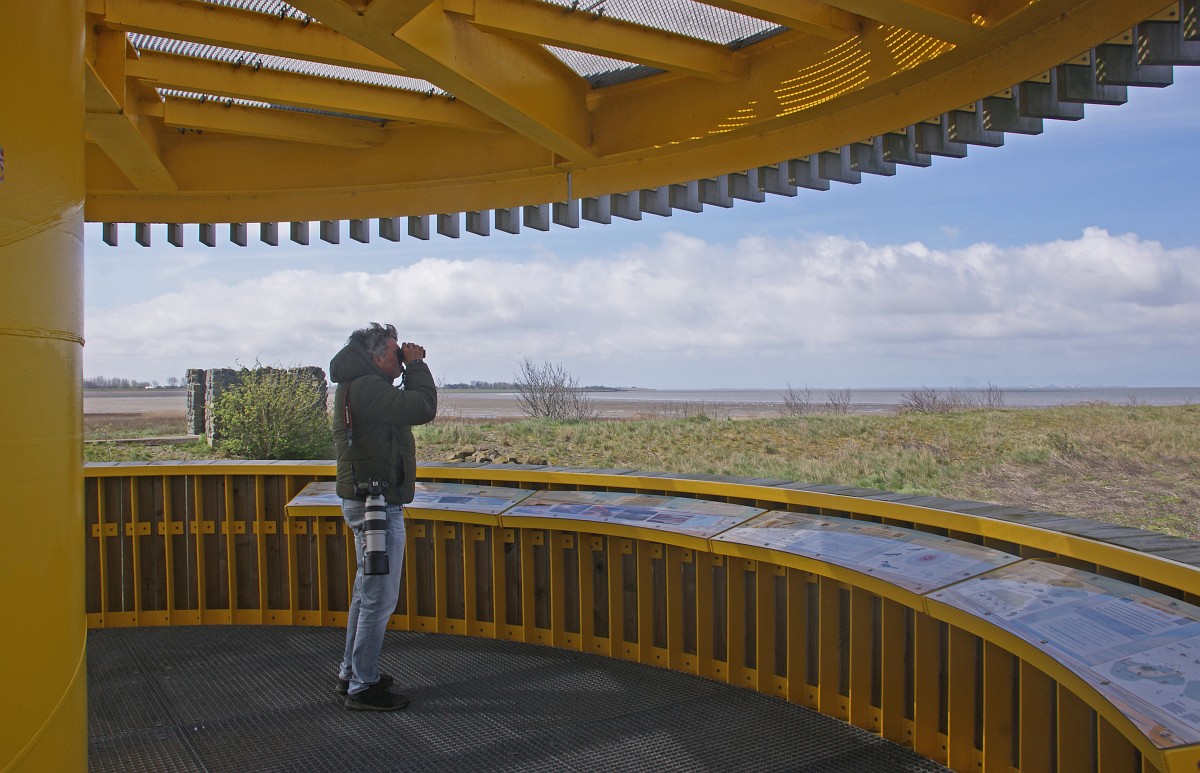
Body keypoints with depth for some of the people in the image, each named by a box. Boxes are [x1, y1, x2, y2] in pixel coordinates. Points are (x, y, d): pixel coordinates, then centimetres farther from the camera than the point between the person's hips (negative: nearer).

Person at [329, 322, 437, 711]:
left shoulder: (355, 386, 13)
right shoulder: (367, 388, -20)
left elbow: (408, 404, 20)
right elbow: (424, 408, -23)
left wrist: (412, 369, 9)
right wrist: (417, 365, -11)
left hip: (364, 501, 11)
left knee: (368, 592, 21)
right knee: (379, 598, -3)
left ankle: (351, 672, 32)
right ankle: (363, 687, 6)